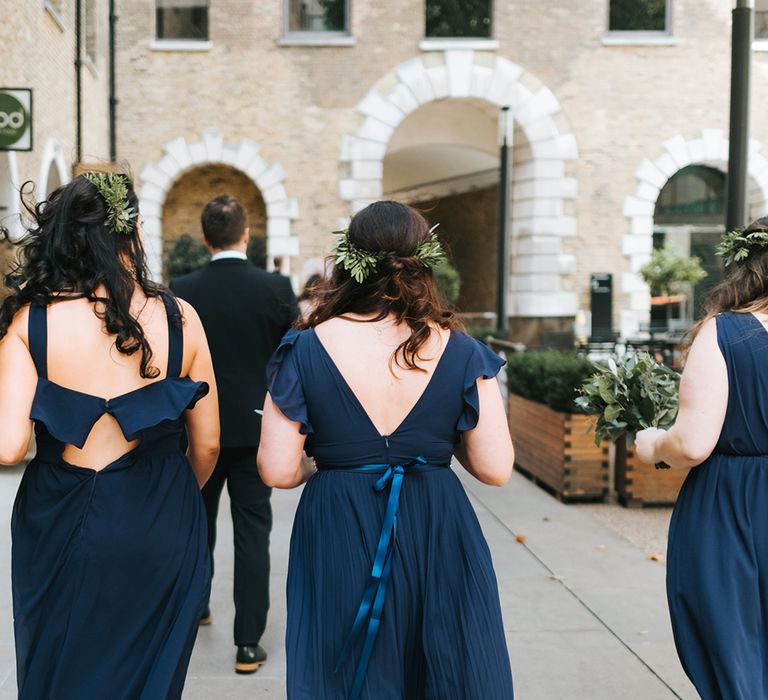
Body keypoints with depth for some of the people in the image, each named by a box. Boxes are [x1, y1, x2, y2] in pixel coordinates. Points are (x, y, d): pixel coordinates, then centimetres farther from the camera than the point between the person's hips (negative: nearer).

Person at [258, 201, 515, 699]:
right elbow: (496, 469, -5)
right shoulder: (461, 353, -6)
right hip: (439, 536, 1)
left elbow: (278, 471, -8)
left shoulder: (306, 350, -7)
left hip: (337, 540, 0)